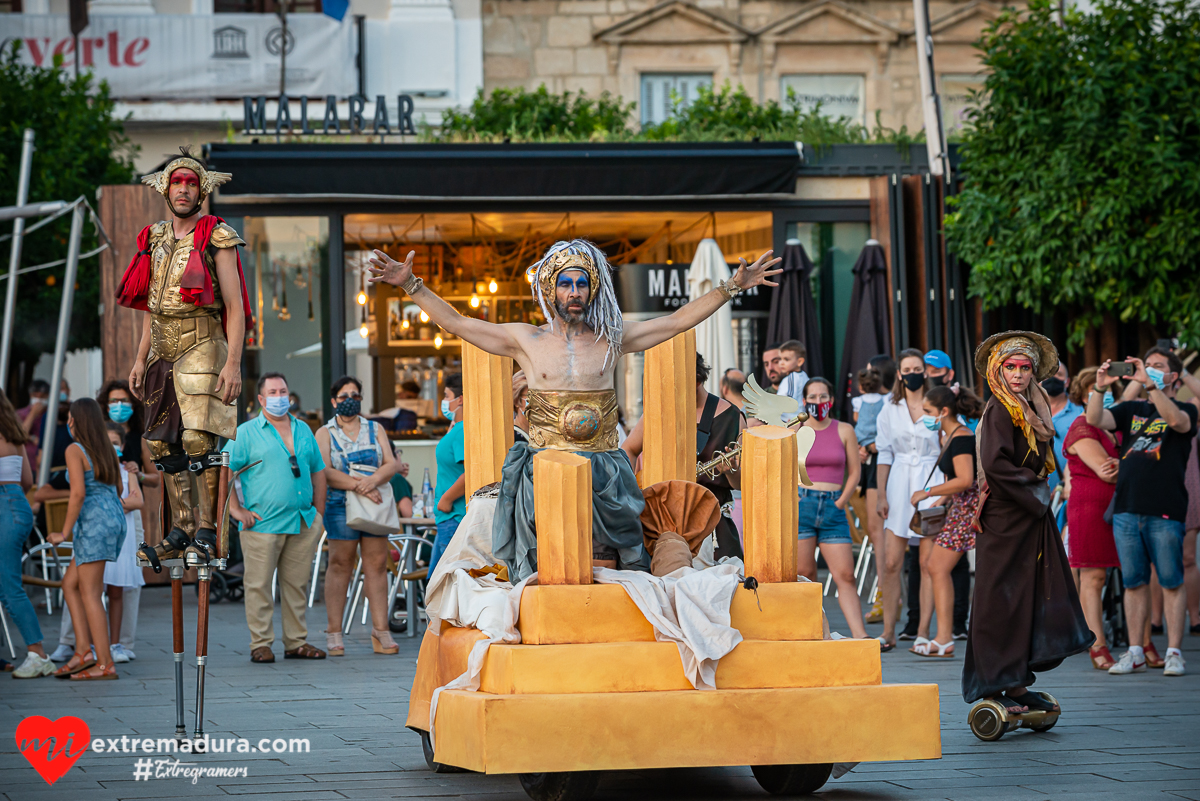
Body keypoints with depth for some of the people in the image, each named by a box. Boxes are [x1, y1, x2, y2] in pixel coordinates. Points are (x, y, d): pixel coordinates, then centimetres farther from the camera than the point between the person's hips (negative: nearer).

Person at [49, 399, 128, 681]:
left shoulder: (75, 450, -8)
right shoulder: (107, 450, 16)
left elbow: (78, 493, -18)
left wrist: (64, 532, -11)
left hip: (94, 522, -9)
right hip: (116, 522, 9)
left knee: (90, 594, -5)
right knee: (70, 583, 14)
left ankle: (105, 663, -8)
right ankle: (83, 650, 5)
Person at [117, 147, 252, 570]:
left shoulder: (217, 239, -4)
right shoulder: (155, 240, 15)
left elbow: (235, 306, -8)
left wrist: (233, 362, -17)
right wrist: (140, 358, 16)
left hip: (203, 347, -7)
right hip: (163, 351, 7)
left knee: (199, 439, -14)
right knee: (164, 443, 4)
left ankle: (206, 534, -8)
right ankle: (180, 531, 11)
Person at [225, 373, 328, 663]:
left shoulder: (303, 430, 15)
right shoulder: (247, 432, 0)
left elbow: (318, 472, 21)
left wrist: (319, 513, 14)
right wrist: (236, 510, -8)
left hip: (303, 523, 4)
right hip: (262, 523, -4)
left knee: (297, 584, 8)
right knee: (259, 585, -3)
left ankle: (297, 642, 15)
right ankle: (261, 644, 2)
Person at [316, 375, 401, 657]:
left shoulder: (376, 430, 15)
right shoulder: (324, 433, 7)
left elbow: (391, 464, 4)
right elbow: (324, 471, -7)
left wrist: (373, 481, -16)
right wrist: (358, 485, -17)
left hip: (375, 504, 3)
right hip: (340, 505, -3)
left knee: (377, 564, -2)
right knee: (340, 564, -5)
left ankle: (380, 631, -2)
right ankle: (334, 633, -3)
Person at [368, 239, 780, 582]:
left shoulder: (611, 339, 9)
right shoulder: (526, 341, 8)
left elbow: (678, 320, 9)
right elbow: (456, 323, 8)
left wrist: (733, 286, 3)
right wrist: (410, 285, 1)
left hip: (604, 471, 1)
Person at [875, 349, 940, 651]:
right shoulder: (891, 408, 10)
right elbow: (884, 453, 9)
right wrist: (881, 495, 1)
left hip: (931, 483, -2)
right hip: (899, 486, 2)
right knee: (890, 562, -5)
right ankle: (888, 632, -1)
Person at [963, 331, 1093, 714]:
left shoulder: (1031, 408, 15)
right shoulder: (1000, 410, -12)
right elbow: (994, 464, -22)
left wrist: (1039, 489, 8)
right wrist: (1032, 491, -15)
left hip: (1031, 515, 9)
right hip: (1005, 520, -9)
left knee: (1032, 595, 7)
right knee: (1002, 599, -5)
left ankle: (1018, 685, 10)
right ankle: (994, 687, -1)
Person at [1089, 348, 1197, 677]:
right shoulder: (1131, 410, 17)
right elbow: (1095, 420, 3)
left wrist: (1150, 384, -25)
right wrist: (1100, 388, -14)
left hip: (1165, 511, -4)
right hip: (1126, 509, 4)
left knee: (1171, 583, -3)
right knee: (1133, 582, 6)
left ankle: (1173, 653, 1)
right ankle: (1135, 653, 11)